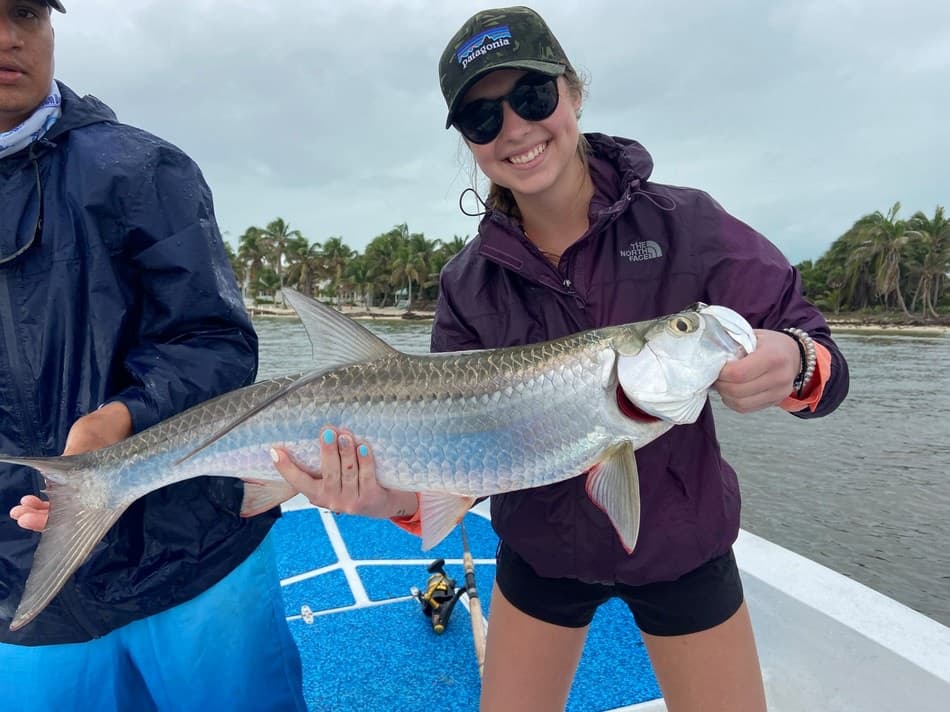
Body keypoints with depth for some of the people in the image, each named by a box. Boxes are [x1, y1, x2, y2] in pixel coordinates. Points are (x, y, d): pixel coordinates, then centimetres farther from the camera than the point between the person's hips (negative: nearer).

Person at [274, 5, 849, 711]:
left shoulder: (686, 223, -16)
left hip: (682, 548, -1)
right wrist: (403, 496, -33)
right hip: (541, 555, 2)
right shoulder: (469, 283, -11)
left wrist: (794, 364, -37)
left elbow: (821, 357, -15)